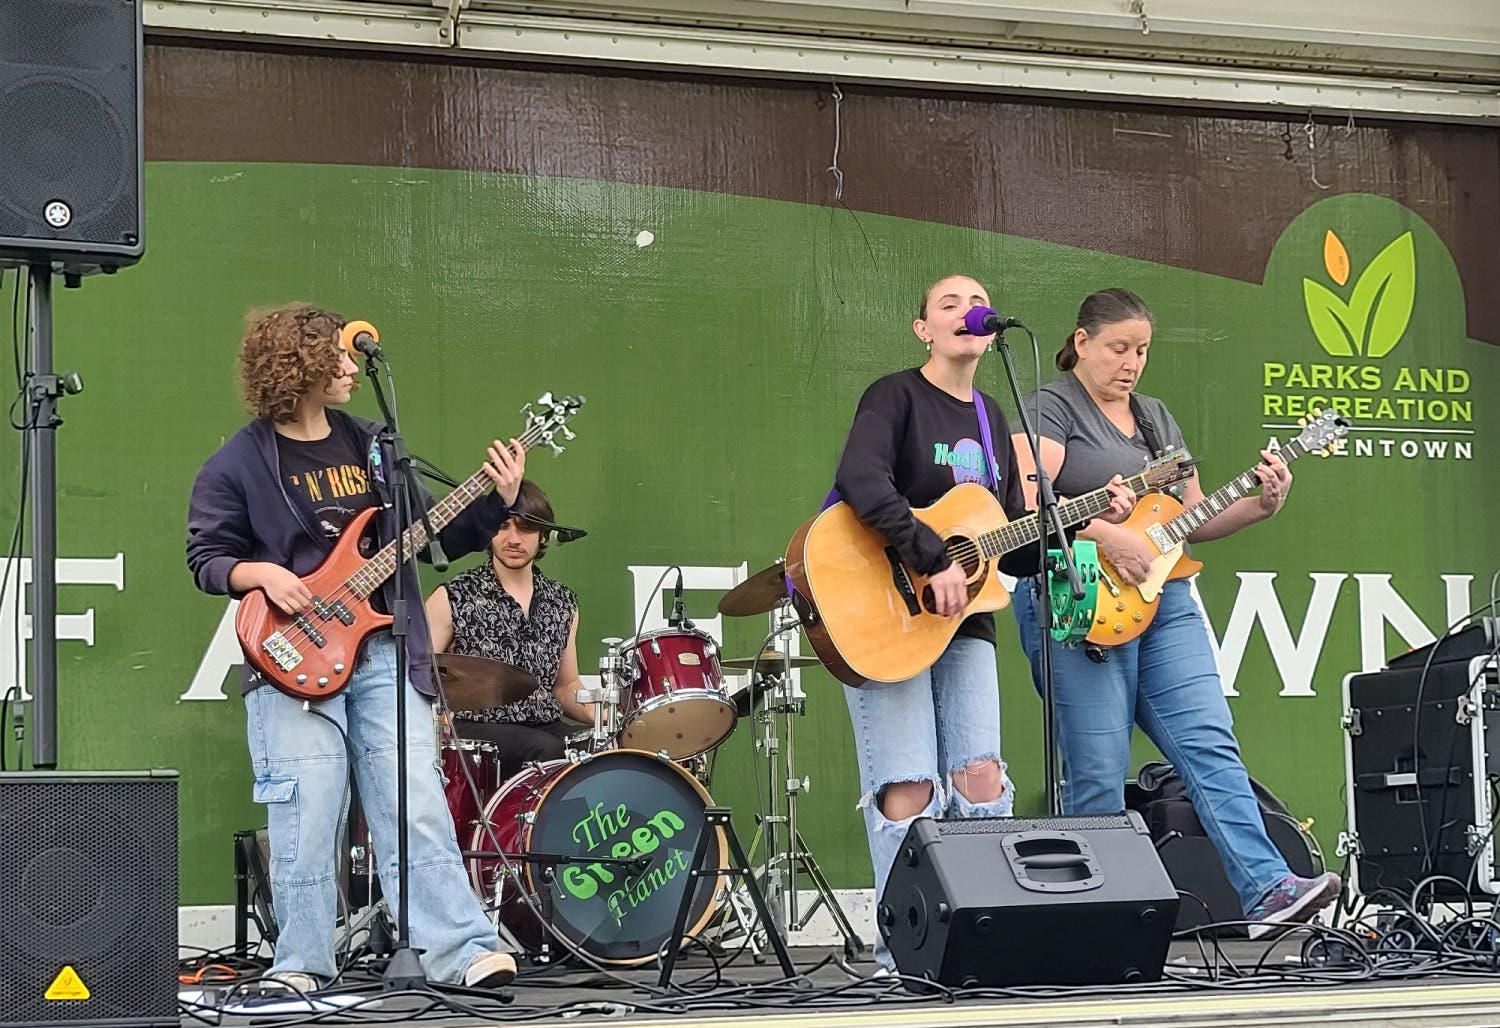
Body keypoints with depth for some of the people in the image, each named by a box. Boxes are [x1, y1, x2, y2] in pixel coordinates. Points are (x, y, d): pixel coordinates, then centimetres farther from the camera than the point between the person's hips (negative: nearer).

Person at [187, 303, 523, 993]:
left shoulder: (370, 446, 15)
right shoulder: (239, 464, 0)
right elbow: (207, 558, 4)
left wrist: (497, 503, 4)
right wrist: (261, 574, -15)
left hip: (384, 651, 4)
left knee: (417, 808, -4)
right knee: (305, 821, -4)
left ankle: (464, 951, -6)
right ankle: (302, 965, 8)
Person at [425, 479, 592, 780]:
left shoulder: (563, 603, 14)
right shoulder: (452, 599, -1)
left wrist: (597, 714, 2)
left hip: (547, 727, 5)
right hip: (476, 727, -4)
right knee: (546, 750, -34)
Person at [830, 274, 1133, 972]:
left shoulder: (991, 419, 16)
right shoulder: (896, 396, -5)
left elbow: (1014, 546, 18)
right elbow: (862, 482, -25)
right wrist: (933, 561, -28)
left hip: (964, 620, 7)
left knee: (981, 779, 1)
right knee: (909, 791, -8)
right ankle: (901, 956, 1)